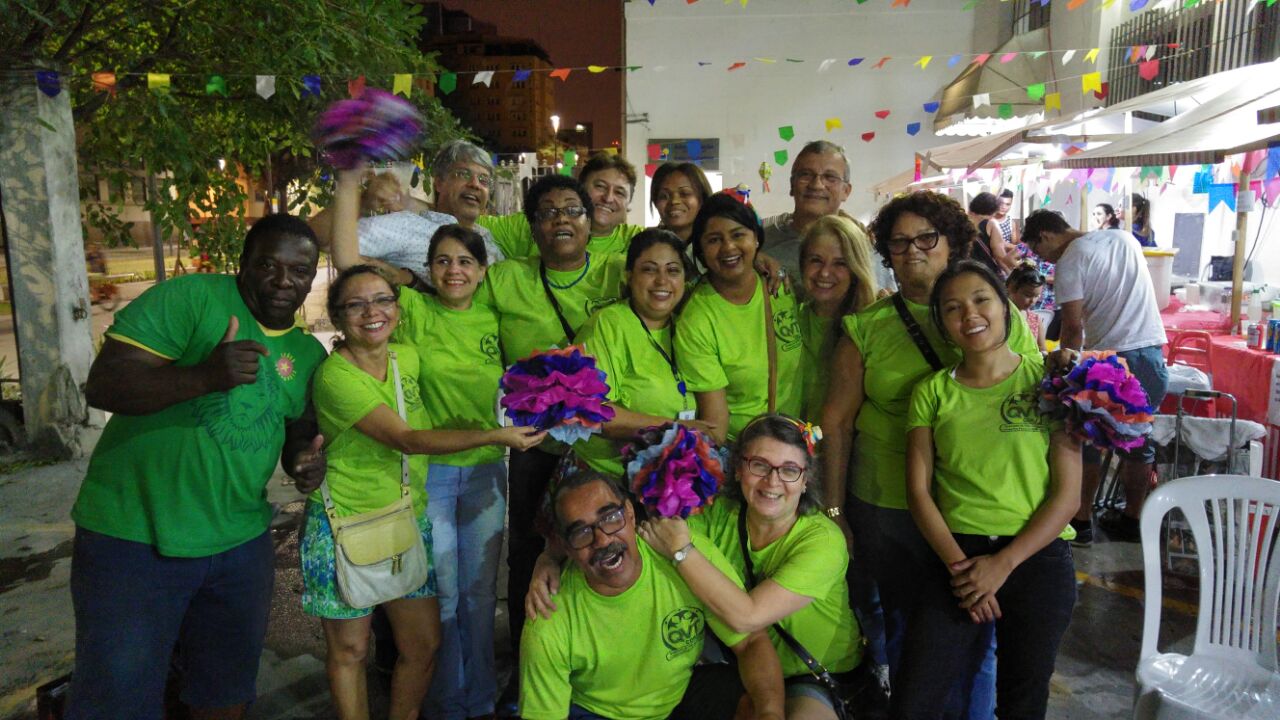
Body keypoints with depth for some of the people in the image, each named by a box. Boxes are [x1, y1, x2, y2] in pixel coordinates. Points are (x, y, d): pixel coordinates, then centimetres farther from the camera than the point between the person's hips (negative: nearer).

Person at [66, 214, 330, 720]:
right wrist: (203, 376, -36)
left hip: (242, 541, 6)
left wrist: (306, 459, -6)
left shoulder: (309, 353, 7)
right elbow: (102, 386, -19)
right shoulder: (190, 298, -13)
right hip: (133, 539, -6)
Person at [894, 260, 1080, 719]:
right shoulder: (932, 392, 6)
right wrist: (958, 564, -11)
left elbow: (1067, 494, -4)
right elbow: (918, 491, 1)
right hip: (957, 553, 1)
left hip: (1037, 555, 0)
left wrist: (1003, 564, -11)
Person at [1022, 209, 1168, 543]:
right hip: (1153, 352, 7)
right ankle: (1132, 520, 26)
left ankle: (1082, 521, 15)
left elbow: (1073, 326, -9)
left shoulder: (1070, 260, -7)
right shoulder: (1123, 237, 14)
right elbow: (1126, 299, 20)